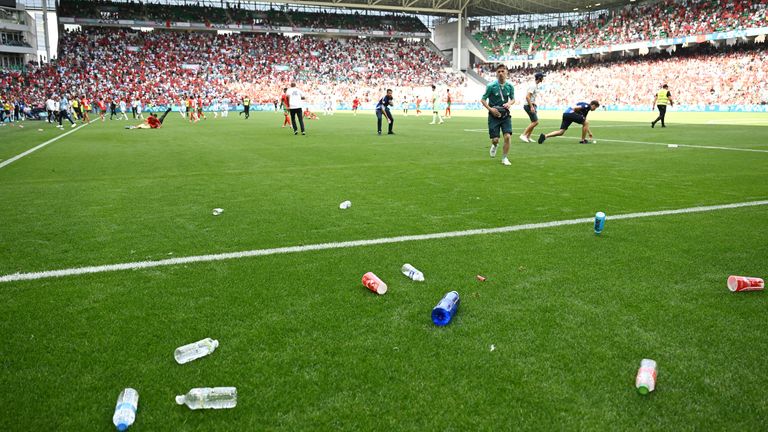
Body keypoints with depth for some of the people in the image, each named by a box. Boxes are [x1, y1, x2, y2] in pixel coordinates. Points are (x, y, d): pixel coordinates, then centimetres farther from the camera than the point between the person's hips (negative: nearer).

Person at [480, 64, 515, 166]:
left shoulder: (510, 86, 1)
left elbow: (513, 99, 15)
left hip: (505, 115, 2)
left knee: (508, 136, -12)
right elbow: (483, 99, -3)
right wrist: (490, 109, -17)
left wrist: (510, 103, -9)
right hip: (494, 115, -2)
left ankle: (505, 158, 5)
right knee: (495, 139, -3)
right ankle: (495, 145, 37)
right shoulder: (491, 86, -10)